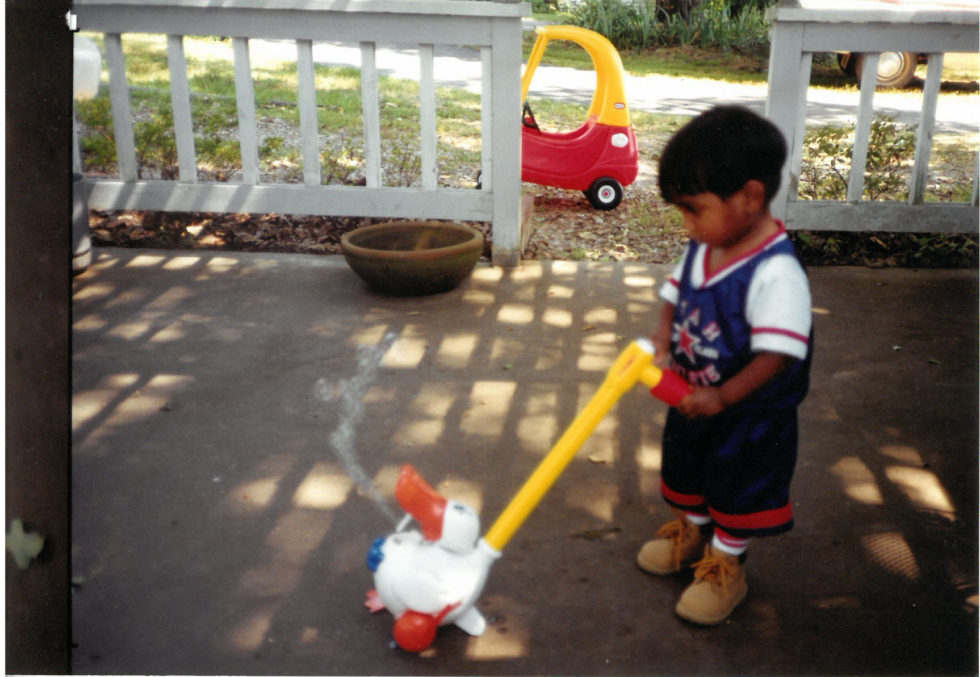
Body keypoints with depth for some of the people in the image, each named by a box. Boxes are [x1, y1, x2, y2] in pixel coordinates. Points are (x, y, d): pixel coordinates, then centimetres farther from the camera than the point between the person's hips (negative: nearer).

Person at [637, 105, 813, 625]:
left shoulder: (776, 273, -31)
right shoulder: (701, 249, -7)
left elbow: (777, 353, -33)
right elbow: (676, 295, 7)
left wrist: (724, 396, -37)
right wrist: (663, 336, -11)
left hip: (749, 414, -8)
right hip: (692, 398, 8)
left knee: (737, 487, 13)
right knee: (685, 466, 27)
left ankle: (726, 568, 35)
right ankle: (689, 533, 53)